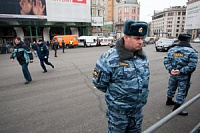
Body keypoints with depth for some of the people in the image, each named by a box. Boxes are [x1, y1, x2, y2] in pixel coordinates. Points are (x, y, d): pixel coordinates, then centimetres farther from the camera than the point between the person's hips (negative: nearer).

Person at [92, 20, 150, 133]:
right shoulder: (110, 57, -25)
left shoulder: (143, 56, -3)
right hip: (118, 110, -5)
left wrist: (141, 94, 13)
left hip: (138, 108, 6)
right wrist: (116, 94, -2)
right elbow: (99, 83, -16)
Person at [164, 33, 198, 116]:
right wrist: (180, 71, -19)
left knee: (171, 88, 22)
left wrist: (170, 69, -12)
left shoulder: (171, 49, 0)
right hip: (184, 76, -5)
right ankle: (177, 108, 18)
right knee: (182, 91, 9)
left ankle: (169, 101, 43)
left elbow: (166, 61, -6)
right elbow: (191, 66, -20)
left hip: (173, 74, 5)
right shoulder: (192, 52, -12)